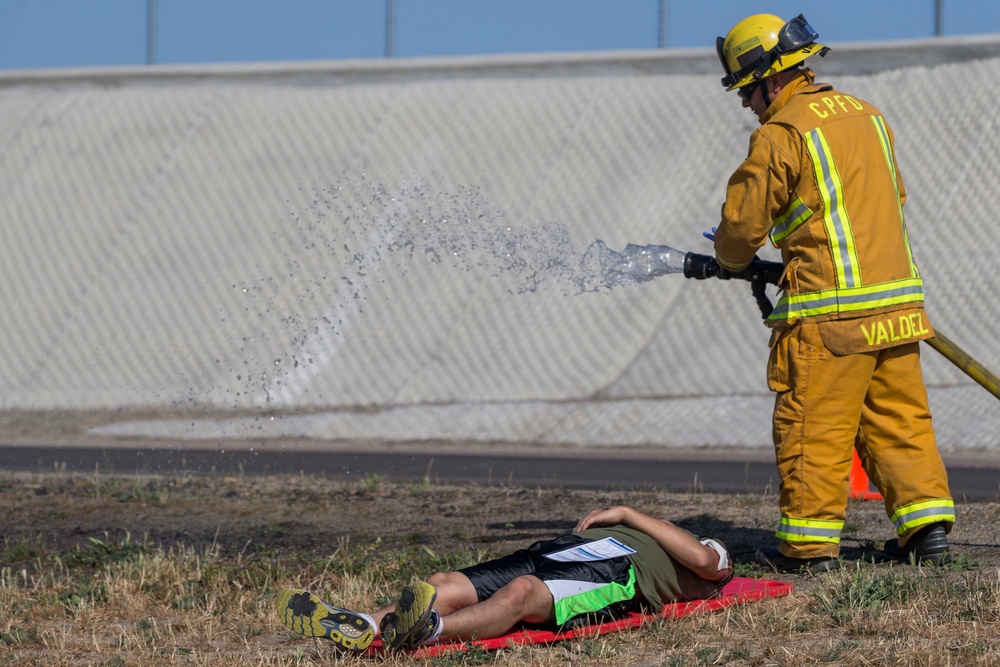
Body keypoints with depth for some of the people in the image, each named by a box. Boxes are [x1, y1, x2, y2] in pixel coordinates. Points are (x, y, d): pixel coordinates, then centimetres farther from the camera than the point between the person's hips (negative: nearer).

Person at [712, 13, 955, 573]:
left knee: (813, 426, 0)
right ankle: (928, 526, 10)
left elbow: (743, 222, -6)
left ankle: (811, 542, 3)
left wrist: (733, 260, 16)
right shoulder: (866, 114, 14)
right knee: (899, 419, 12)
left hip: (831, 313, -7)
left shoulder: (782, 133, -10)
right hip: (897, 299, 7)